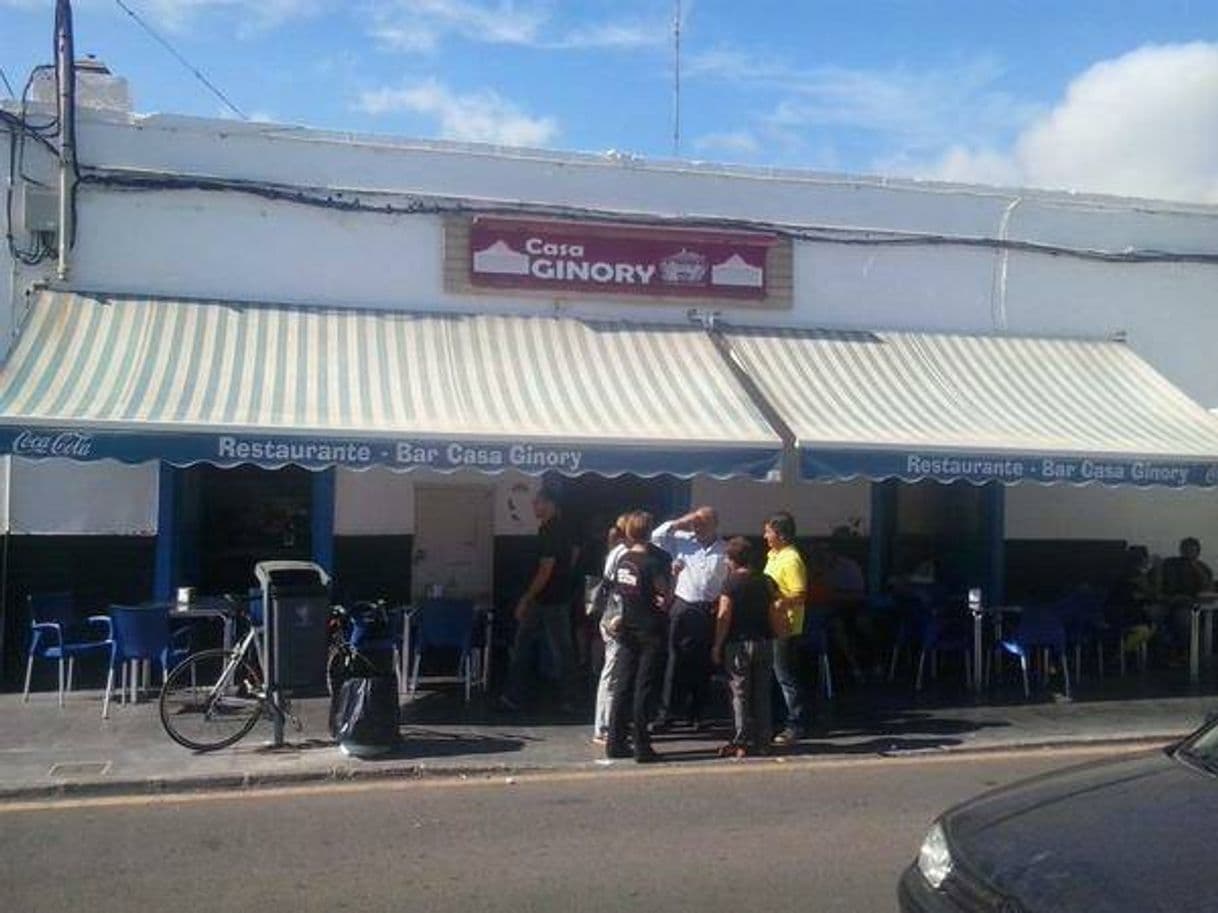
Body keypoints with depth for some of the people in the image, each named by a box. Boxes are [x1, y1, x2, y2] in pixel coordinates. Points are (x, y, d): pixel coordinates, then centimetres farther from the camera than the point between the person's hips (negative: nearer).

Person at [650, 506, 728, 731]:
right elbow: (656, 537, -1)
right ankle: (666, 714, 5)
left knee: (703, 666, 9)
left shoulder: (724, 550, 2)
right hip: (683, 609, 0)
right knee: (676, 662, 0)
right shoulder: (682, 540, 2)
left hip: (709, 612, 1)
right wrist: (680, 523, -6)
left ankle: (695, 714, 22)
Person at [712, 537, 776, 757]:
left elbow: (724, 615, -13)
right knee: (762, 694, 10)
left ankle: (742, 743, 1)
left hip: (739, 643, -4)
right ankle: (762, 742, 14)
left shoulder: (731, 582, -9)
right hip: (764, 642, 4)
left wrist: (717, 645, -7)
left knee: (740, 694, 2)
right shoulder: (764, 581, 5)